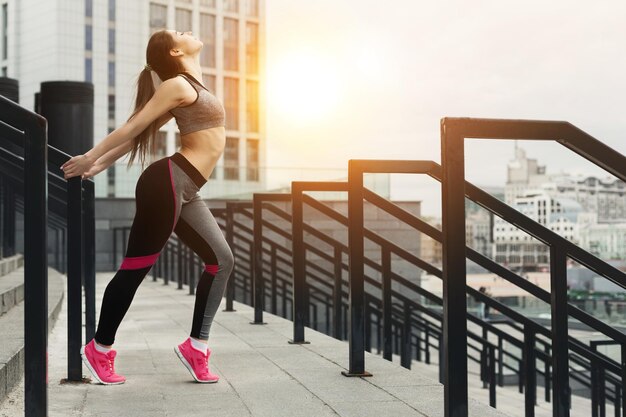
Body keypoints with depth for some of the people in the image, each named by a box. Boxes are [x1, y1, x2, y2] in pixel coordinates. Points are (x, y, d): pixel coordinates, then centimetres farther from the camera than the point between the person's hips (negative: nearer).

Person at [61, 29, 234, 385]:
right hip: (168, 183, -9)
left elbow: (138, 132, 19)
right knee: (136, 267, -4)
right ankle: (99, 350, 7)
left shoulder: (191, 89, 21)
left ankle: (196, 346, 6)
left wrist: (100, 164, 18)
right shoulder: (178, 85, -6)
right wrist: (90, 159, -2)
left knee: (221, 260, 5)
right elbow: (134, 127, -5)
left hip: (183, 190, 9)